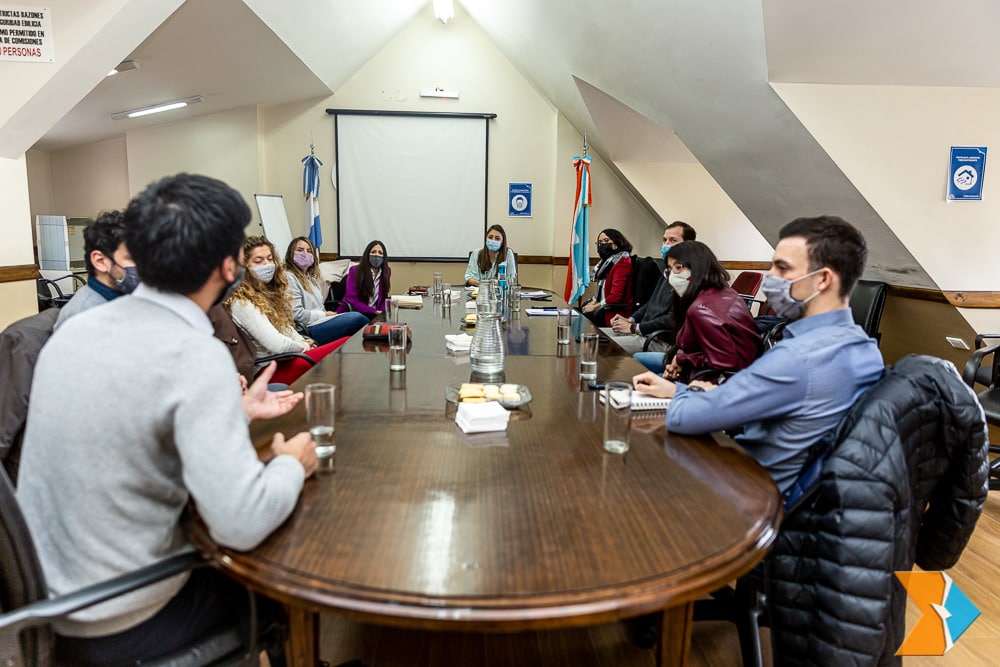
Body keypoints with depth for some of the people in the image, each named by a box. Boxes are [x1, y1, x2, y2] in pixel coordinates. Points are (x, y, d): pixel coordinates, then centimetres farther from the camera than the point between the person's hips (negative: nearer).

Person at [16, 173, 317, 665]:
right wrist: (292, 464, -12)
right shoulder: (196, 356, -27)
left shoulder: (77, 328, -3)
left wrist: (236, 411, 11)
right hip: (114, 626, -6)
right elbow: (242, 524, -31)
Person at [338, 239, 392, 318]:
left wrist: (381, 313, -9)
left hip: (375, 315, 3)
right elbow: (351, 299, -11)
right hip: (355, 313, -3)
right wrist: (374, 311, -19)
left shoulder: (387, 271, 2)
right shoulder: (355, 271, -7)